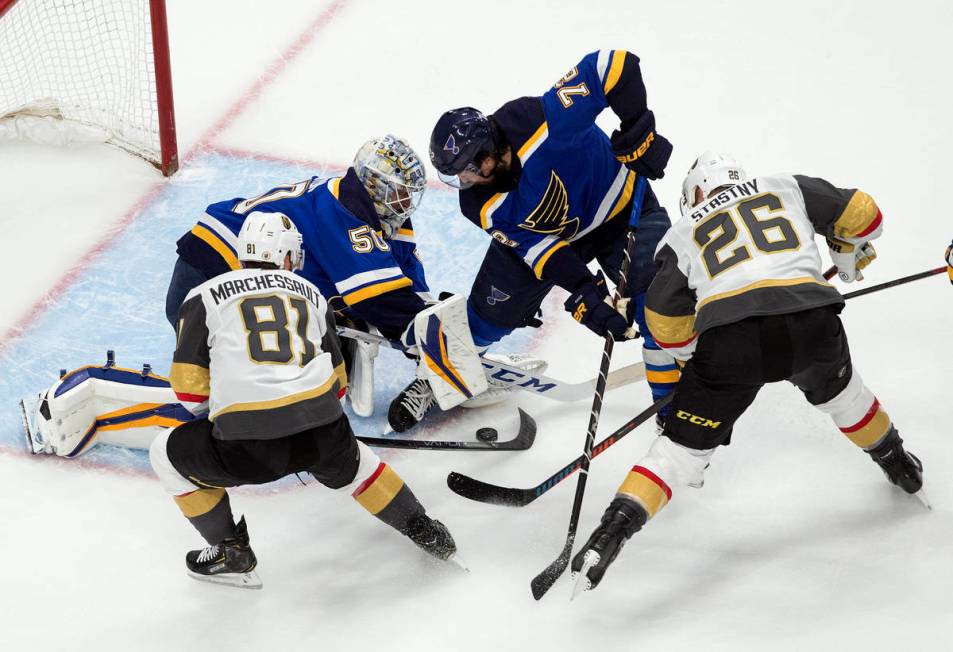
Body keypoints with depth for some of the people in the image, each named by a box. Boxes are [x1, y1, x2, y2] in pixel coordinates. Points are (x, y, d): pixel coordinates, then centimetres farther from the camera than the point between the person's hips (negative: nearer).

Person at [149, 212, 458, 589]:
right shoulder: (310, 293, 23)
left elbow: (190, 389, 6)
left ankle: (230, 552, 23)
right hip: (323, 438, 4)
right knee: (349, 462, 38)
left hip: (246, 449, -4)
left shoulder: (204, 296, 12)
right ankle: (422, 529, 38)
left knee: (167, 454, 23)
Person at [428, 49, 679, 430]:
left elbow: (616, 66, -40)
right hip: (543, 231, 4)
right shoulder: (481, 206, -23)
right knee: (492, 309, 4)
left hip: (622, 208, -3)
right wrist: (584, 291, -33)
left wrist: (638, 130, -39)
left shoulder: (542, 121, -40)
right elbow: (535, 246, -20)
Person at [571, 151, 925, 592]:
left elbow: (665, 324, 17)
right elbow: (862, 215, 24)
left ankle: (618, 524, -5)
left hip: (729, 340, -1)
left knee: (685, 443, 9)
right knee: (838, 393, 33)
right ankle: (898, 464, 53)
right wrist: (851, 256, 45)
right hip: (812, 324, 2)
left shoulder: (683, 234, 24)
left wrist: (702, 355, 36)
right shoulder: (787, 189, 26)